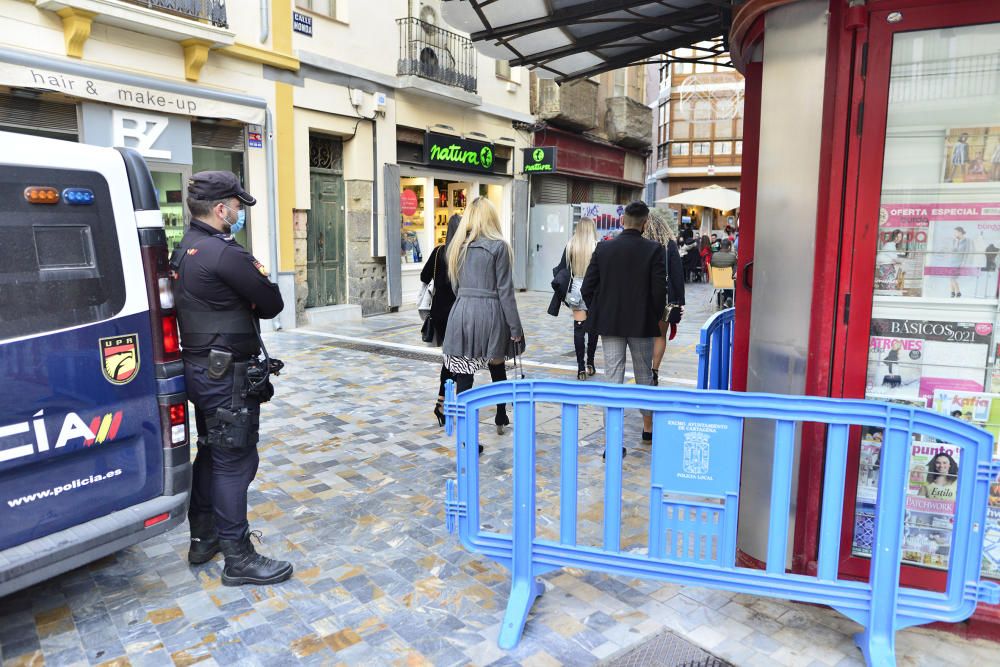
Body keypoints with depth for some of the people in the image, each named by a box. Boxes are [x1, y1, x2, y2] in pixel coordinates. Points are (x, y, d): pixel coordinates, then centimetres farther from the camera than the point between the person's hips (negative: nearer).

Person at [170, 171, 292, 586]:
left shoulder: (183, 251, 10)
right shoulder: (225, 253, -21)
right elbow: (272, 305, -16)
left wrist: (247, 293, -2)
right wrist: (260, 283, 2)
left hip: (200, 367, 10)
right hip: (228, 374, -10)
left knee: (210, 453, 20)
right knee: (234, 462, -2)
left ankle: (203, 538, 33)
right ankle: (238, 559, 9)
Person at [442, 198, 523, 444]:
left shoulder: (458, 245, 9)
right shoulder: (498, 246, -4)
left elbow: (456, 284, 12)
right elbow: (505, 290, -7)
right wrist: (515, 327, -3)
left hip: (461, 313, 2)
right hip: (489, 313, -2)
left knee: (463, 378, 1)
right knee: (497, 368, 21)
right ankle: (501, 418, 41)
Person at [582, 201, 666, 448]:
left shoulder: (603, 248, -4)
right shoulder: (654, 250, -9)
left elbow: (586, 288, -4)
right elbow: (659, 290, -11)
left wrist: (596, 313, 11)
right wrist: (655, 317, 5)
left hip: (609, 323, 1)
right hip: (642, 324, -1)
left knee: (613, 379, 4)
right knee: (644, 376, 17)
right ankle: (648, 427, 33)